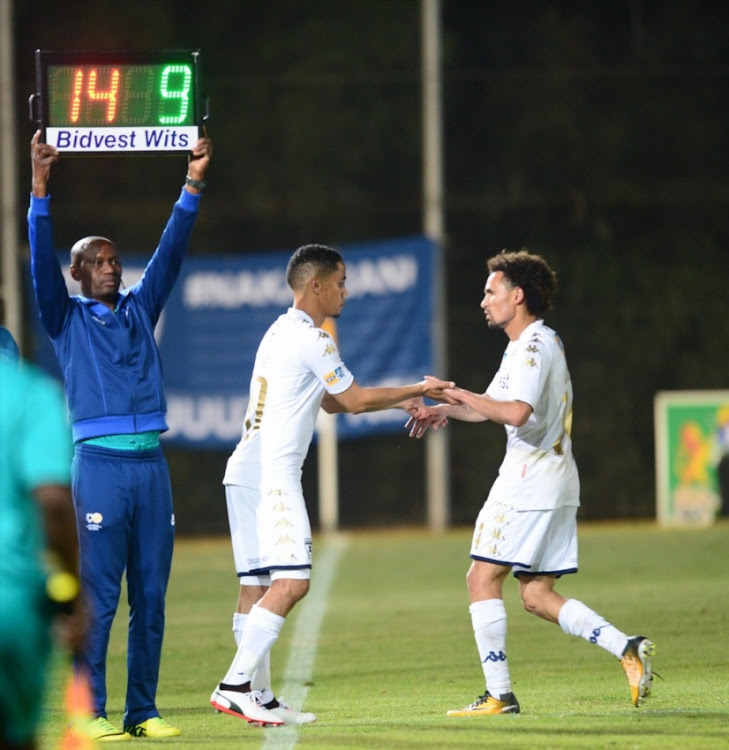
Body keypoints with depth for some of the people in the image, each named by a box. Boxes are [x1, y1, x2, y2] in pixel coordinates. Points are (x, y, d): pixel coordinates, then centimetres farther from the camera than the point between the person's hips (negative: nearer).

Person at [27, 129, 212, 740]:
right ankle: (92, 713, -6)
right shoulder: (67, 318, 8)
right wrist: (40, 189, -15)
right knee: (99, 595, -7)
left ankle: (143, 712, 7)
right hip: (100, 463, -4)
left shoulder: (141, 309, 18)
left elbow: (170, 251, 14)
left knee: (151, 598, 3)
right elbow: (42, 260, -4)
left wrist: (193, 187, 5)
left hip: (151, 462, 4)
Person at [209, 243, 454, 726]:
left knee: (257, 586, 7)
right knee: (292, 582, -14)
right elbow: (355, 400, -4)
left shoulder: (281, 332, 20)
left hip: (247, 473, 10)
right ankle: (235, 685, -19)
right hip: (272, 474, -10)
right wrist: (417, 390, 8)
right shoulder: (310, 337, -10)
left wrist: (399, 402, 23)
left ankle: (260, 698, 6)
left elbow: (332, 402, 27)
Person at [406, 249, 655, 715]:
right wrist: (445, 411, 11)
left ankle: (499, 695, -7)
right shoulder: (533, 344, 19)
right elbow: (491, 408, 27)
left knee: (483, 578, -5)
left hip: (530, 480, -10)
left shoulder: (534, 346, -13)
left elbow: (516, 412, -28)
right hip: (556, 482, 10)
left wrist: (461, 395, -17)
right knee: (537, 596, 9)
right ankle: (627, 648, -2)